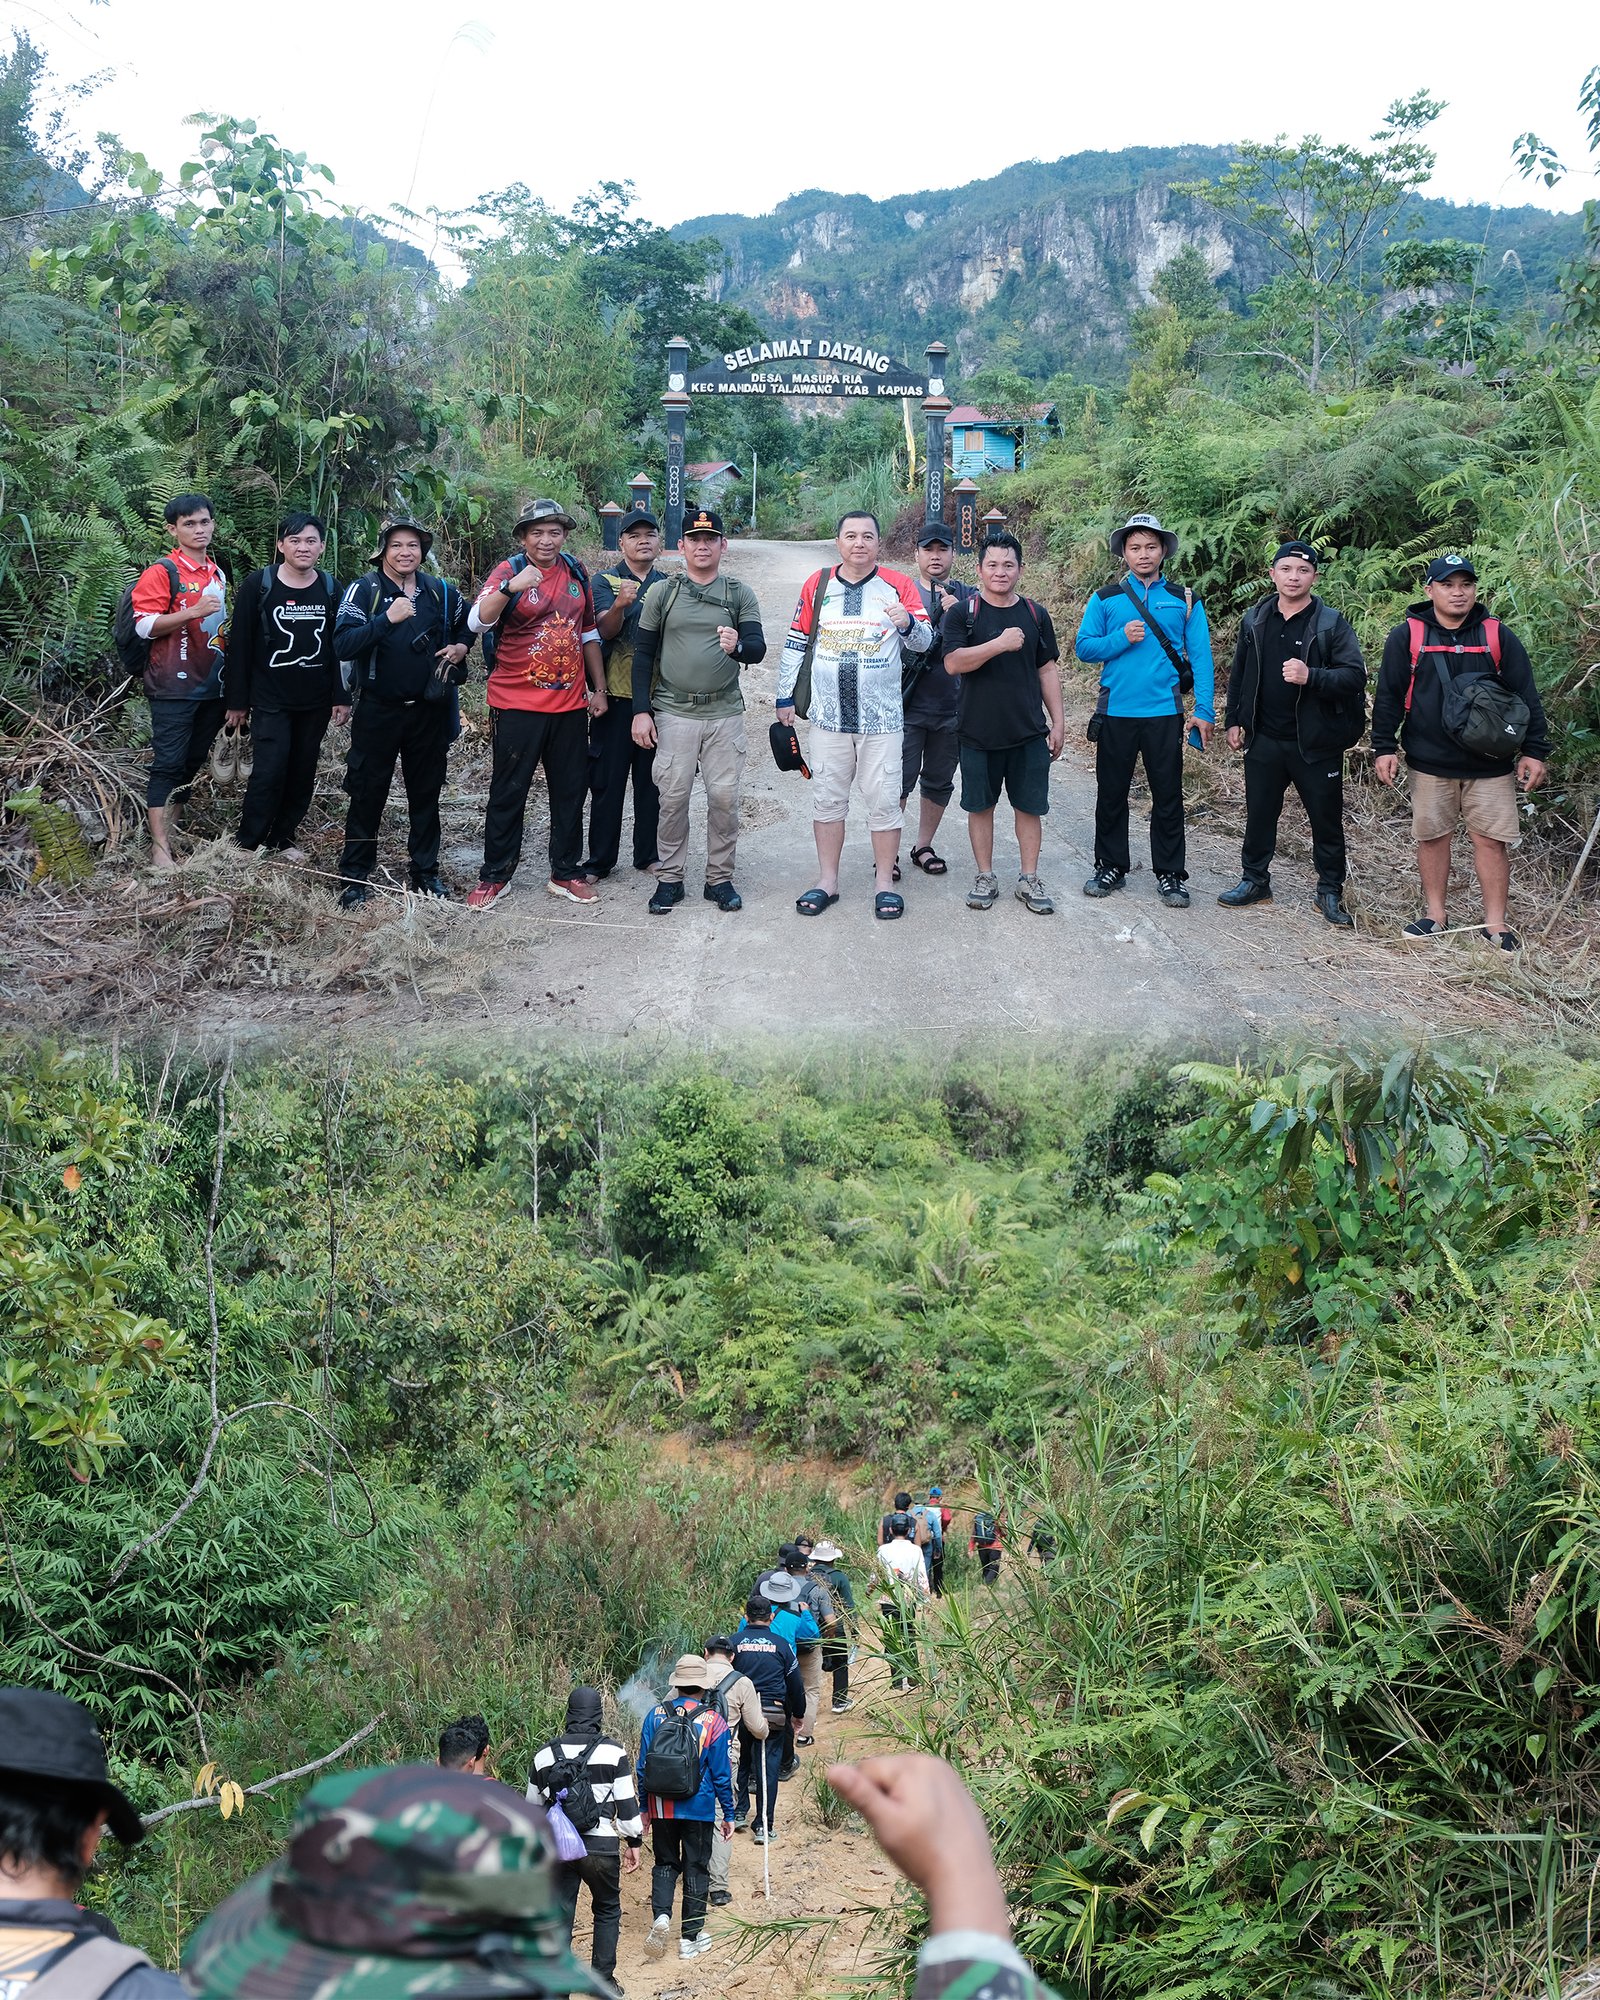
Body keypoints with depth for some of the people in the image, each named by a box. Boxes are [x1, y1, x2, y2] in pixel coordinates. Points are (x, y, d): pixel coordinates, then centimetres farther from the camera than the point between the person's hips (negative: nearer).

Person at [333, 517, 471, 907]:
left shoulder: (441, 593, 5)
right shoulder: (363, 591, -8)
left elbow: (466, 627, 24)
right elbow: (343, 644, -21)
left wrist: (461, 648, 2)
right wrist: (387, 619, -31)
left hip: (429, 710, 3)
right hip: (378, 711, -3)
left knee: (426, 792, 12)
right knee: (368, 795, 2)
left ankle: (426, 871, 24)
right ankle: (354, 878, 10)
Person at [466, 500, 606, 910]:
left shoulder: (576, 573, 8)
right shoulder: (508, 572, -8)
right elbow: (478, 622, -25)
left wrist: (598, 688, 15)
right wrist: (511, 587, -40)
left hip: (570, 704, 5)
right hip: (517, 705, -5)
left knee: (570, 790, 10)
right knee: (508, 791, 2)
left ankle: (566, 873, 21)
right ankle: (495, 876, 11)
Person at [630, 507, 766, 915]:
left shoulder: (740, 595, 4)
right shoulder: (662, 593, 4)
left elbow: (758, 649, -6)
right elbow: (643, 653, 5)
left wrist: (737, 646, -31)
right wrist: (641, 711, -2)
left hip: (725, 714, 0)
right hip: (673, 713, 0)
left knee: (724, 797, 1)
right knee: (673, 798, 1)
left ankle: (719, 878, 13)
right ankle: (669, 878, 12)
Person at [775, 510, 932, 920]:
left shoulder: (899, 586, 0)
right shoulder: (817, 585, 6)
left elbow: (925, 642, -2)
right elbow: (795, 644, 11)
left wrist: (908, 624, -25)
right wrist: (785, 696, 10)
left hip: (882, 717, -2)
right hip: (828, 716, 2)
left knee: (883, 801, 1)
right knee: (827, 799, 7)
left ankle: (885, 882, 10)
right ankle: (827, 881, 16)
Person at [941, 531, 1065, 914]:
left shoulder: (1035, 615, 7)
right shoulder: (963, 613, -2)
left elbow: (1048, 670, 11)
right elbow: (953, 662, -15)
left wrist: (1058, 722, 8)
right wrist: (999, 644, -25)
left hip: (1030, 733, 2)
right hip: (978, 734, -2)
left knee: (1029, 806, 5)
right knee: (980, 806, 7)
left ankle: (1029, 880, 14)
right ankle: (985, 878, 19)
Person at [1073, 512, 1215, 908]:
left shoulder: (1184, 600, 4)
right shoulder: (1105, 600, 5)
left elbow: (1200, 656, 2)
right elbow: (1085, 648, 1)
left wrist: (1204, 711, -6)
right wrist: (1121, 639, -16)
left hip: (1165, 713, 0)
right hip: (1116, 711, 1)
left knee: (1168, 797, 3)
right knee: (1111, 795, 8)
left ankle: (1170, 875, 12)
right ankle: (1110, 867, 21)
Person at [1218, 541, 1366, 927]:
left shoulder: (1332, 624, -6)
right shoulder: (1255, 620, 7)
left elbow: (1355, 676, -14)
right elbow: (1239, 674, 16)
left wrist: (1311, 677, -28)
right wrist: (1233, 720, 11)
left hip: (1315, 743, -3)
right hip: (1264, 740, 3)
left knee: (1326, 820, 5)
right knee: (1259, 814, 12)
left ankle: (1330, 891, 17)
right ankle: (1255, 881, 27)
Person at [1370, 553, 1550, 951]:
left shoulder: (1499, 637, 5)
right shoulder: (1407, 637, 2)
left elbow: (1526, 697, 6)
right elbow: (1387, 697, 4)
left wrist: (1534, 751, 1)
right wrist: (1384, 747, -2)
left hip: (1491, 764, 0)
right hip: (1429, 763, 0)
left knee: (1491, 840, -1)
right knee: (1431, 836, 7)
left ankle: (1495, 924, 6)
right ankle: (1435, 915, 20)